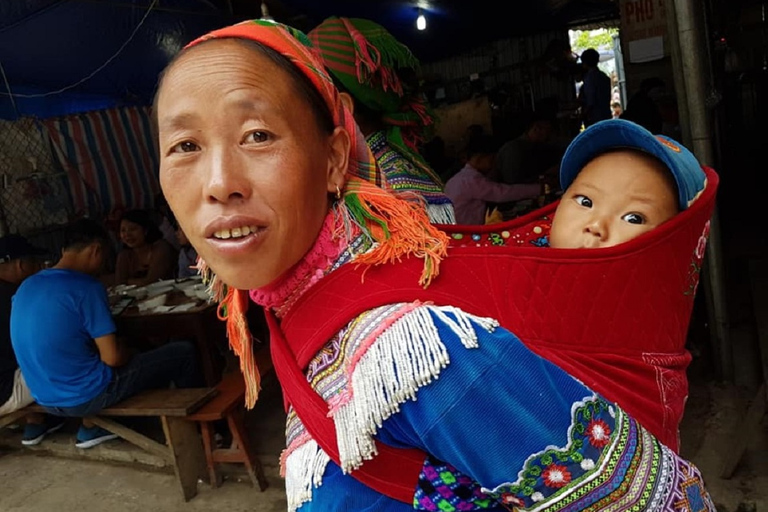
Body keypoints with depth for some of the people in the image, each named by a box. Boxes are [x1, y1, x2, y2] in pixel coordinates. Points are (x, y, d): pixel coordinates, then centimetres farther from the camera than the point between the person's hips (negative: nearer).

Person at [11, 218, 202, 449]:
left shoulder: (26, 287, 4)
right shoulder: (86, 287, -20)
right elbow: (113, 357, -19)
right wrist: (131, 351, 3)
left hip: (46, 399, 8)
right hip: (84, 396, -8)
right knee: (184, 352, 0)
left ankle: (91, 426, 26)